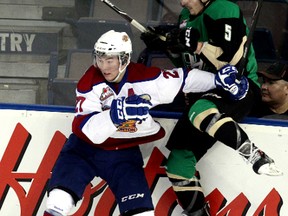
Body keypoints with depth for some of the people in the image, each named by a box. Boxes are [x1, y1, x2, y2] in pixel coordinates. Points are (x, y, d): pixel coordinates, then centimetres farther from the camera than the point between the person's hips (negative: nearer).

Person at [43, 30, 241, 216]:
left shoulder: (144, 79, -14)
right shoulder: (89, 83, -17)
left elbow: (184, 78, -2)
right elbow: (91, 130, -29)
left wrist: (218, 79, -10)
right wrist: (115, 113, -46)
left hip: (124, 152, 1)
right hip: (86, 146, -1)